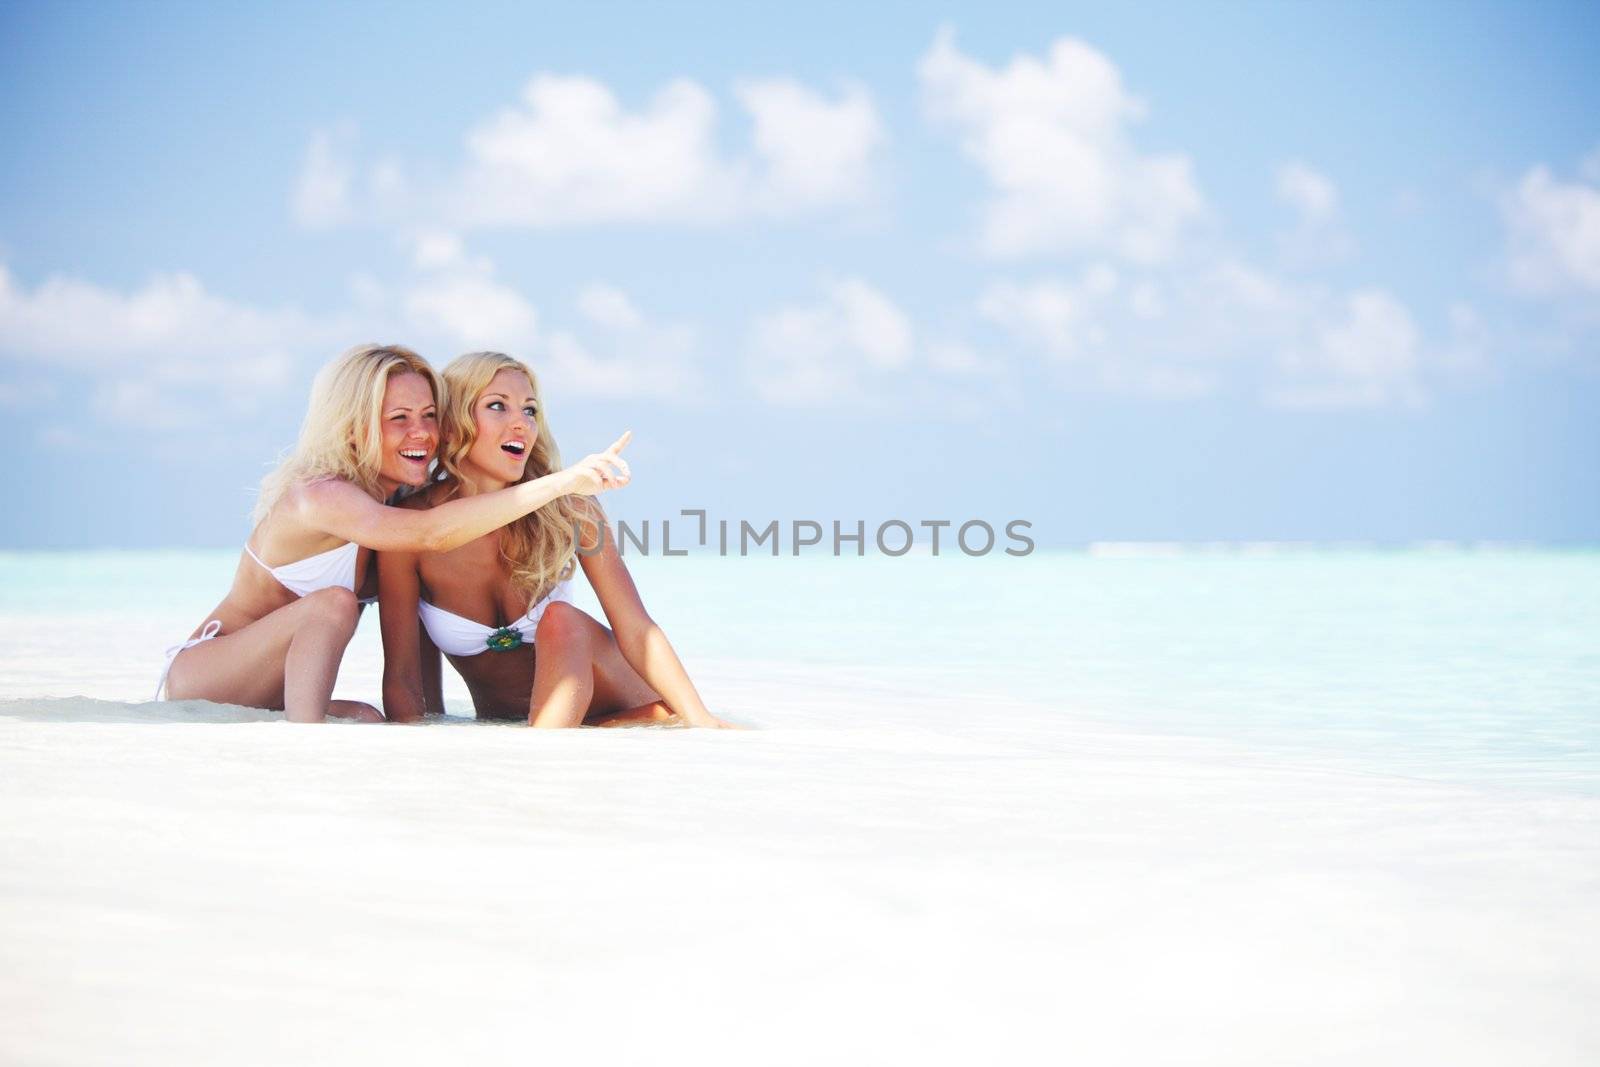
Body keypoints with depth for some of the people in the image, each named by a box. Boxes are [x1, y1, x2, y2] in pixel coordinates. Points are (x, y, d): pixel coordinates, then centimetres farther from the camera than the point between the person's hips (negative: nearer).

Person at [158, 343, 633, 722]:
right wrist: (562, 482, -47)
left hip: (273, 693, 7)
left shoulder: (392, 496, 2)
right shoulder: (322, 497, -26)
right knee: (334, 604, -31)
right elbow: (432, 532, -41)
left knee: (367, 722, -22)